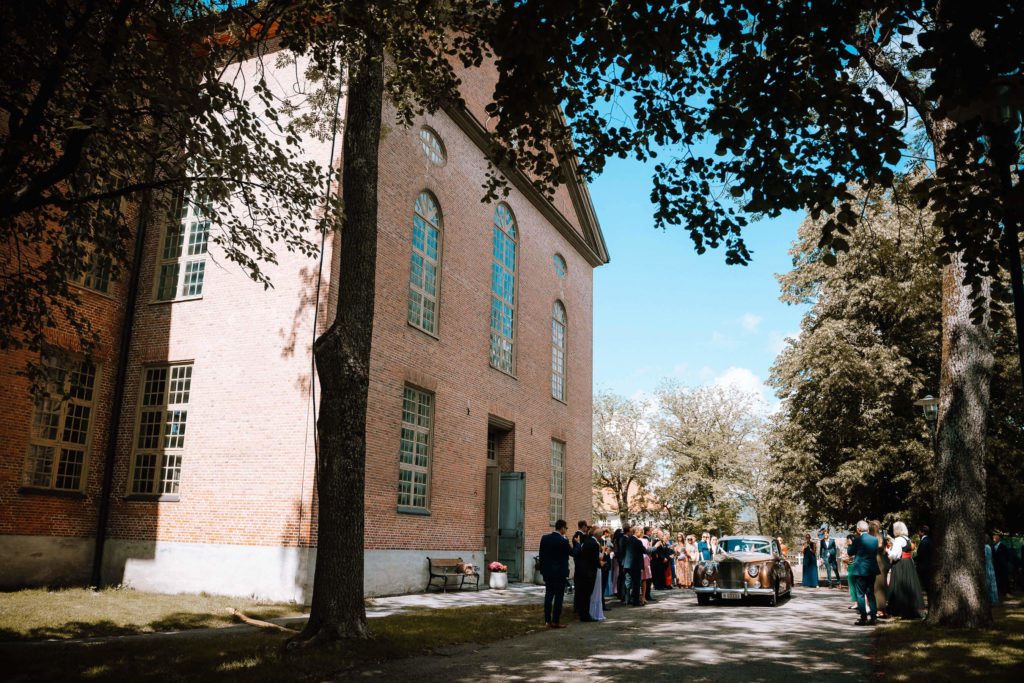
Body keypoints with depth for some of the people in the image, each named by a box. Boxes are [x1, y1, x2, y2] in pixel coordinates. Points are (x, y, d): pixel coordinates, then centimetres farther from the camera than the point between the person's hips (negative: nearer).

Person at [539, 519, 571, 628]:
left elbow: (541, 555, 6)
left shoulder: (545, 537, 1)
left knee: (548, 595, 14)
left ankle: (547, 620, 17)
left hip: (547, 571, 6)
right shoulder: (563, 541, -17)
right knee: (558, 597, 2)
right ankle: (555, 622, 3)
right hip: (559, 572, -5)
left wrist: (542, 569, 13)